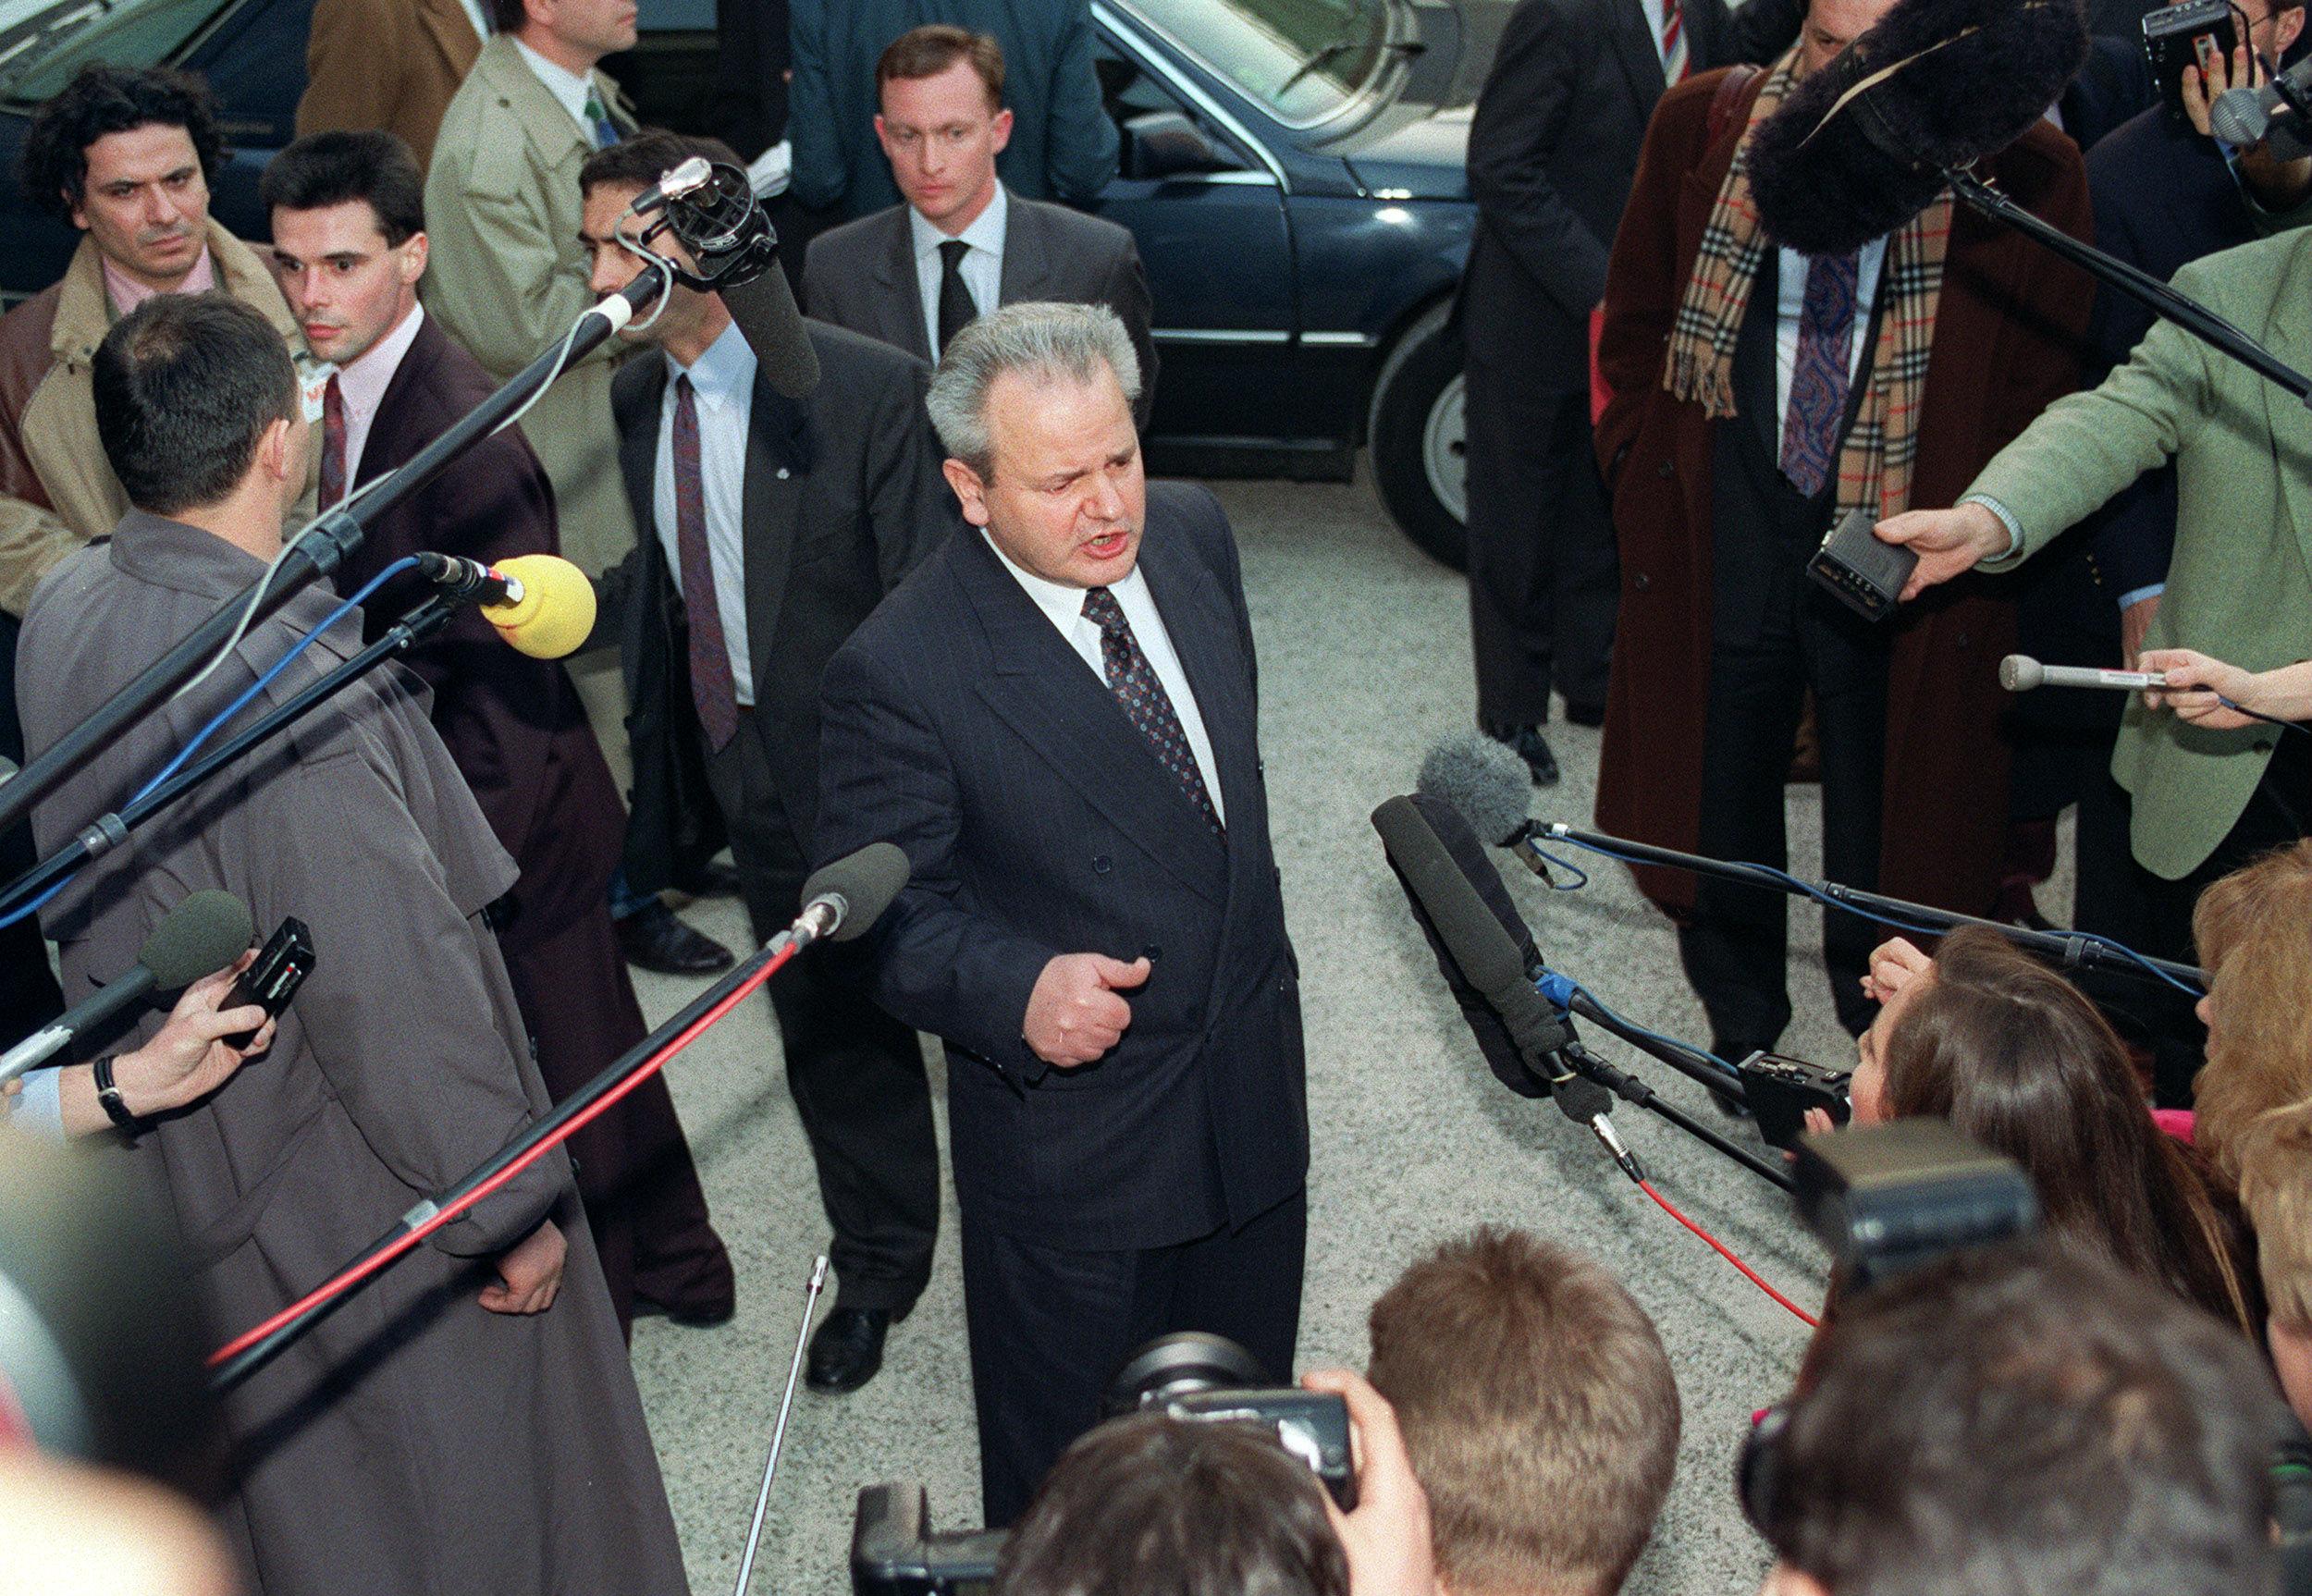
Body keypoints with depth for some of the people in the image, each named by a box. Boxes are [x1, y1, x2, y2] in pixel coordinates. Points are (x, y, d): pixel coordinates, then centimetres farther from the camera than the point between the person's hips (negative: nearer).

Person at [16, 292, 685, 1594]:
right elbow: (396, 996, -29)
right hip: (348, 1205, -8)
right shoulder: (296, 688, -33)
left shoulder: (64, 615, -6)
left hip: (173, 1154, 8)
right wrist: (512, 1202, -17)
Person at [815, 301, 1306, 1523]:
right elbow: (882, 912, -16)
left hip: (1251, 1087, 6)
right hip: (1069, 1131, -6)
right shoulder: (898, 672, -26)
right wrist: (1018, 990, -35)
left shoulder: (1192, 532, -5)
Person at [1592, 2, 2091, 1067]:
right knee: (1722, 820, 15)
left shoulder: (2024, 175, -10)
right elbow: (1634, 327, 11)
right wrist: (1645, 481, 5)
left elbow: (2039, 394, 3)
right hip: (1720, 536, 2)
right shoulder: (1701, 128, -3)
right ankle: (1739, 1043, 38)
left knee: (1888, 841, 7)